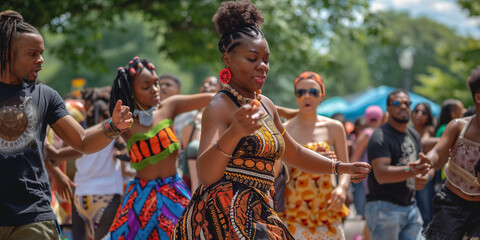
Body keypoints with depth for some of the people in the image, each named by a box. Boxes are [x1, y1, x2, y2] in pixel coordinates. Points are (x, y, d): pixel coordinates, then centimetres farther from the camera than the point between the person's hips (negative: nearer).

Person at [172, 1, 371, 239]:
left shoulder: (265, 105, 15)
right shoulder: (220, 106, -10)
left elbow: (294, 153, 30)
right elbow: (205, 174, -25)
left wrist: (341, 167, 23)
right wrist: (234, 133, -41)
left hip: (259, 215, 8)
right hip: (222, 215, -8)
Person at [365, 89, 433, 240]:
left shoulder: (414, 135, 15)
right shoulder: (380, 137, -12)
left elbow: (428, 165, 20)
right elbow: (381, 174, -25)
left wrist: (426, 176, -6)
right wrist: (410, 171, -42)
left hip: (410, 208, 8)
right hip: (384, 208, -8)